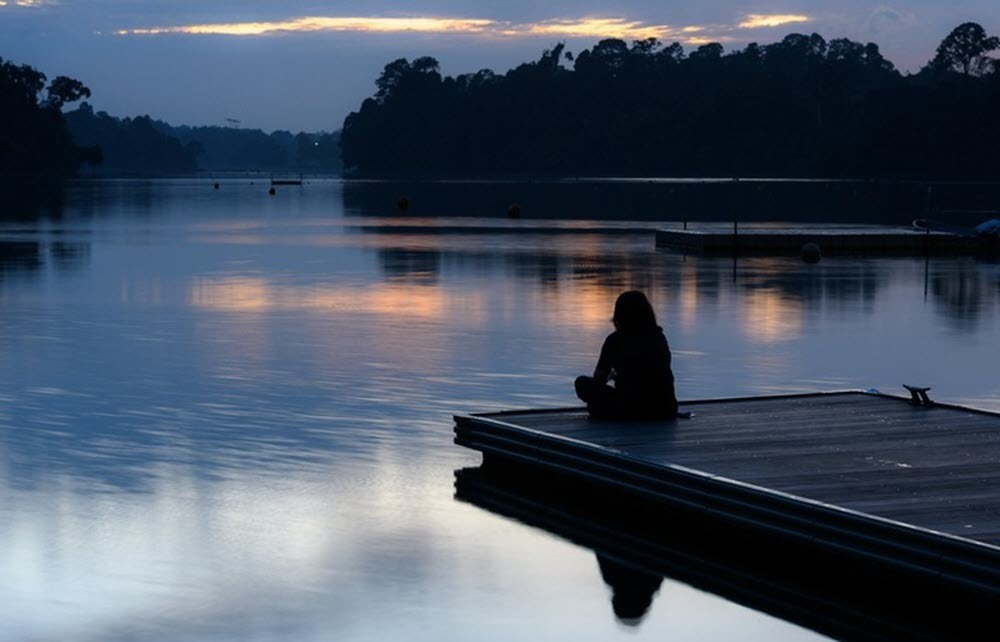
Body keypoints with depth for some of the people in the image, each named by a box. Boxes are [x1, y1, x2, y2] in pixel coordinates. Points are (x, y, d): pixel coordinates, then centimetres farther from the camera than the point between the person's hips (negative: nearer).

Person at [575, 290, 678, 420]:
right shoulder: (659, 337, 12)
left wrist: (612, 375, 33)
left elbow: (598, 380, 9)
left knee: (582, 383, 14)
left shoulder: (615, 340, 0)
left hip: (630, 411, -4)